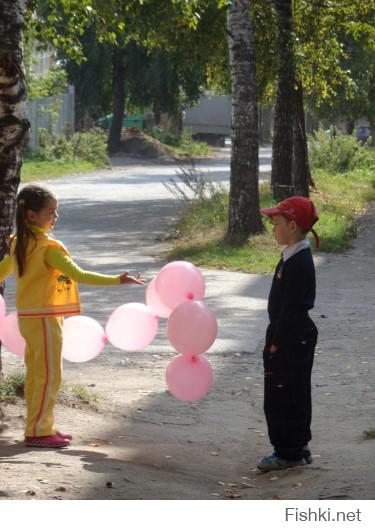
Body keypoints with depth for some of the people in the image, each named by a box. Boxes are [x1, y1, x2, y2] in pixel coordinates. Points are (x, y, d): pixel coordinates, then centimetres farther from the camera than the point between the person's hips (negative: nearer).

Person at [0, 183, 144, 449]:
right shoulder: (48, 246, -20)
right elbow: (78, 275, -24)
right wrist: (117, 280, -21)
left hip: (28, 316, 9)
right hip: (44, 317, -9)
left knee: (36, 373, 14)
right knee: (50, 375, -3)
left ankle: (39, 427, 21)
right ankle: (39, 431, -1)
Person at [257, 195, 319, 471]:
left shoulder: (299, 263, -20)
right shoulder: (293, 257, 10)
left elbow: (291, 307, -21)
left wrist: (276, 343, -17)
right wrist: (274, 339, 17)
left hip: (293, 337, -10)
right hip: (293, 337, 10)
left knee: (284, 395, -4)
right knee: (294, 395, 15)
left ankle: (289, 452, 3)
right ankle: (298, 448, 22)